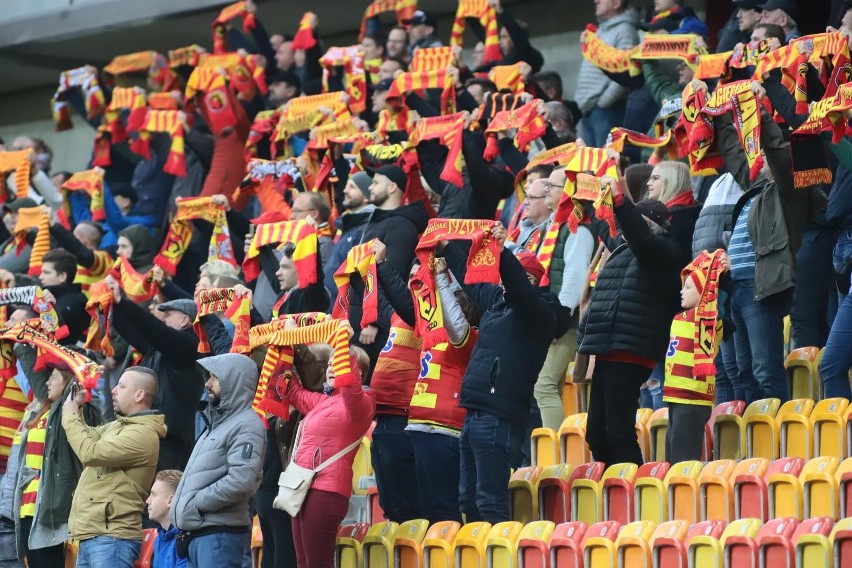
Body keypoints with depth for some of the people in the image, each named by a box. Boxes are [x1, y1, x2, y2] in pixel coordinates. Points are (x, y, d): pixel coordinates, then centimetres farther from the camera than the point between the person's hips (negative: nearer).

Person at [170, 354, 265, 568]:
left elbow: (241, 482, -22)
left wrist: (196, 503, -15)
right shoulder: (217, 423, 22)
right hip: (198, 532, 10)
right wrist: (182, 507, 9)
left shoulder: (246, 426, -10)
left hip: (220, 534, -10)